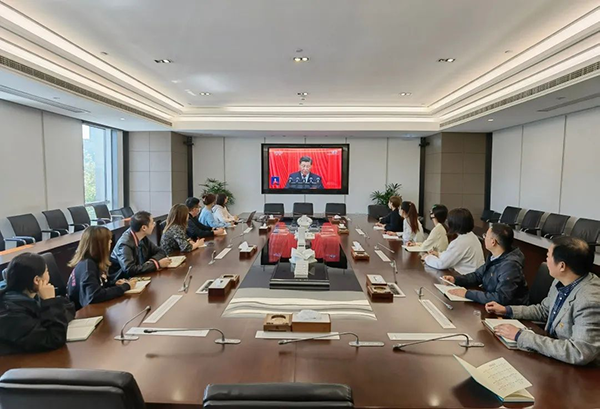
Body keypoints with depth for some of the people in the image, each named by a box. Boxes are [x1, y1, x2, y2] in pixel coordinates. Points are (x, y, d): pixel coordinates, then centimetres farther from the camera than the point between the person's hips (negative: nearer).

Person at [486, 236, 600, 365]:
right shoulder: (563, 282, -5)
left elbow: (580, 352, -33)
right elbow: (544, 310, 13)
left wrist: (521, 336, -30)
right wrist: (506, 310, 4)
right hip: (553, 354, 7)